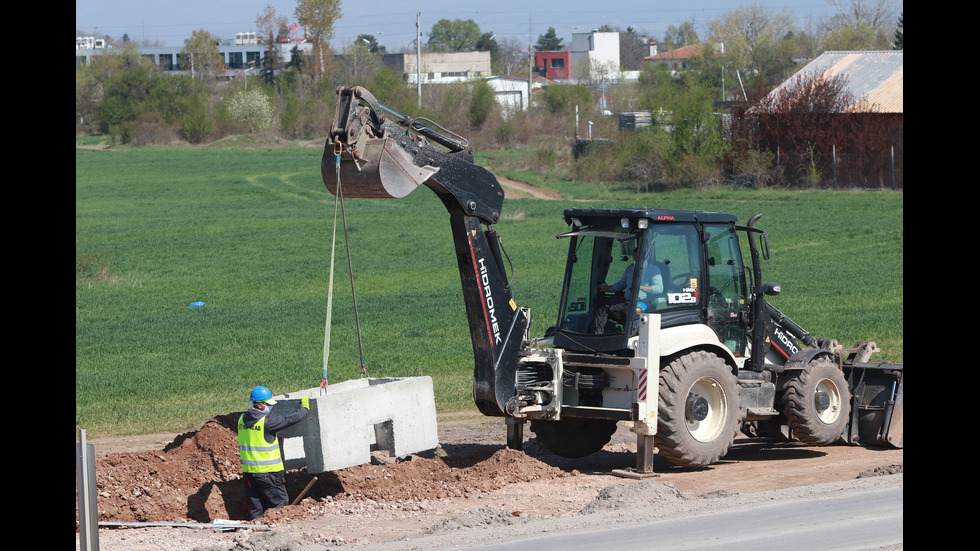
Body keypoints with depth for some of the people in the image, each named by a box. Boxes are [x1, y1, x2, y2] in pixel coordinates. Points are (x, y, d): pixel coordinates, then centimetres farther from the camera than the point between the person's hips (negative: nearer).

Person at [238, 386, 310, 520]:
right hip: (267, 472, -7)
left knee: (256, 506, 11)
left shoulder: (242, 419, 5)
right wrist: (304, 408, 4)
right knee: (280, 503, 2)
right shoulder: (266, 421, -17)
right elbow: (291, 419, -12)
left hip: (248, 471, 7)